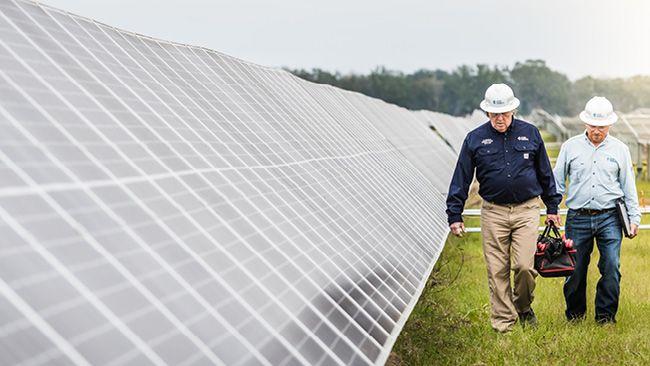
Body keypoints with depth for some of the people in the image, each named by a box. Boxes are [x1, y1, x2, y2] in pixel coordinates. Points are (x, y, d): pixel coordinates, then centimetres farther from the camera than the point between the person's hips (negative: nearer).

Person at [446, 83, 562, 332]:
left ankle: (523, 307, 20)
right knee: (497, 271, 0)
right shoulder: (475, 139, 2)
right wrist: (454, 215, 2)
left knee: (524, 266, -8)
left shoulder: (530, 134, 5)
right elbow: (461, 179, 5)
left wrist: (552, 207, 16)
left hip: (526, 211, 0)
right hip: (493, 212, 0)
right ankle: (503, 321, 11)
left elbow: (545, 173, 15)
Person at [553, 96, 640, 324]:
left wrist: (634, 217, 7)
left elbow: (628, 186, 12)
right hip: (578, 218, 0)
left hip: (609, 219, 0)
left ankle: (605, 317, 7)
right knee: (575, 270, 3)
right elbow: (557, 181, 11)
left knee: (611, 269, -6)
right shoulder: (570, 147, 6)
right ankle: (574, 316, 20)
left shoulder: (619, 149, 7)